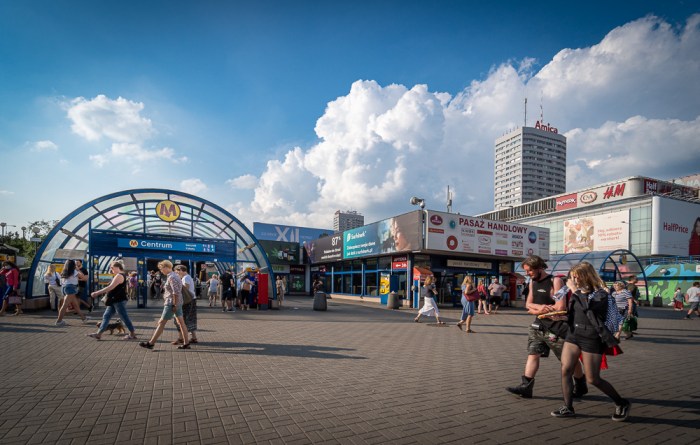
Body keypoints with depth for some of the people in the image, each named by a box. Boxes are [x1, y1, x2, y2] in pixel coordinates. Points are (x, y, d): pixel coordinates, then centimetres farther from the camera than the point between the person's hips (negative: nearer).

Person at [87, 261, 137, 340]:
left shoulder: (119, 276, -18)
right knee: (106, 316, 11)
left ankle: (132, 334, 5)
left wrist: (97, 293, -22)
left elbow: (110, 287, -24)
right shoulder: (119, 275, 16)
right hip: (115, 301, 11)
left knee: (124, 317, -3)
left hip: (119, 301, -11)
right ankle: (99, 334, 16)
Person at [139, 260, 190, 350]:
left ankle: (151, 343, 8)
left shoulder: (171, 277, -16)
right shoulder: (174, 275, 14)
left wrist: (174, 305, -20)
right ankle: (186, 343, 9)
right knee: (181, 322, 8)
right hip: (177, 303, 10)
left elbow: (176, 293, -22)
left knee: (161, 323, 0)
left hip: (172, 303, -10)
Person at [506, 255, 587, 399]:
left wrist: (537, 311, -11)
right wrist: (540, 307, -16)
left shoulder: (555, 281, -16)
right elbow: (528, 304, 7)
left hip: (556, 327, -7)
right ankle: (526, 386, 2)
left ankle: (581, 386, 29)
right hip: (539, 325, 7)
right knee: (533, 354, 1)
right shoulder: (532, 282, 7)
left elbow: (560, 307, -22)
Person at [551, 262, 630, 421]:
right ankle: (568, 408, 9)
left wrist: (575, 289, -23)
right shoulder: (579, 293, 6)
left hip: (591, 339, -6)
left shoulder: (600, 294, -13)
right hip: (573, 335, 6)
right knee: (565, 370, -2)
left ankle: (621, 403, 26)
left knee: (593, 379, 2)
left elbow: (587, 305, -32)